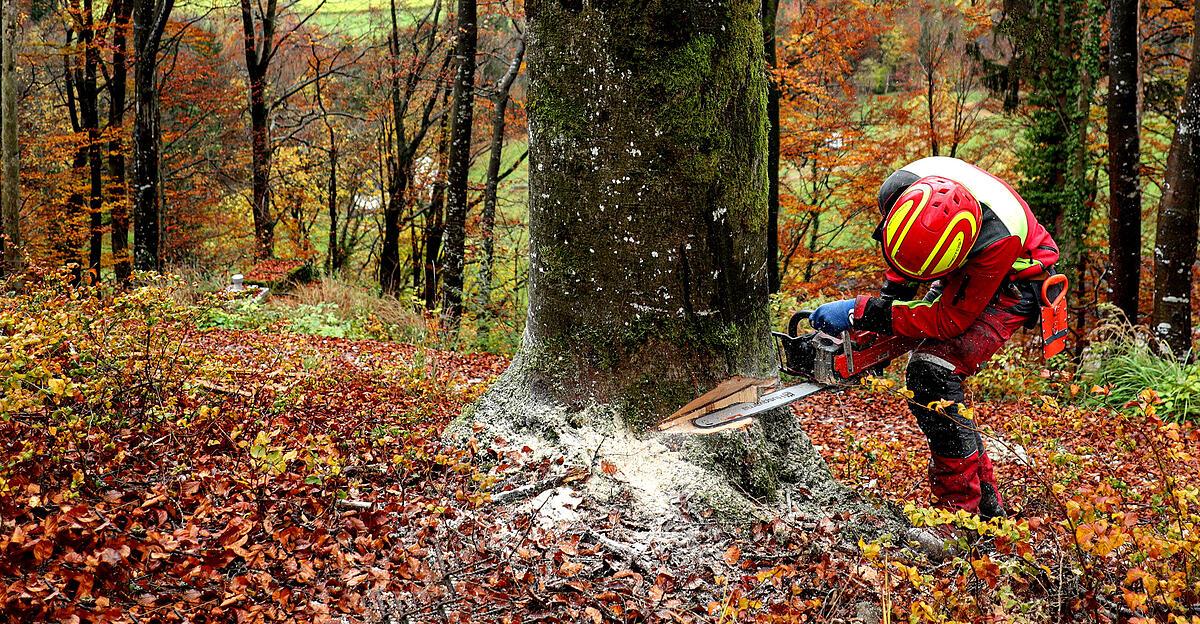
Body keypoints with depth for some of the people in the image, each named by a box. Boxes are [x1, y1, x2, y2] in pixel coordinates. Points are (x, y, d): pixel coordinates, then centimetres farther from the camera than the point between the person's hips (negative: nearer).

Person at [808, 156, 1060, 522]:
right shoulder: (900, 189, -26)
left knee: (930, 371, -24)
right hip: (961, 273, 7)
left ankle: (962, 505, -17)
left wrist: (860, 313, -37)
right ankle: (987, 498, 16)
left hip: (1011, 284, -7)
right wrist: (884, 325, -9)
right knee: (925, 373, 4)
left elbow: (948, 319, -33)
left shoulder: (998, 238, -42)